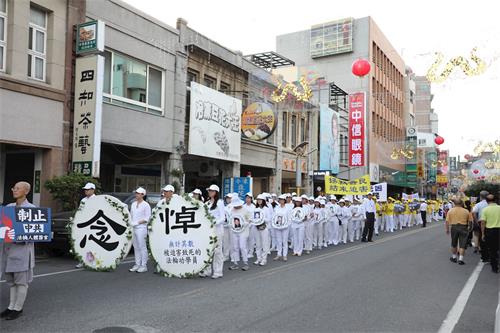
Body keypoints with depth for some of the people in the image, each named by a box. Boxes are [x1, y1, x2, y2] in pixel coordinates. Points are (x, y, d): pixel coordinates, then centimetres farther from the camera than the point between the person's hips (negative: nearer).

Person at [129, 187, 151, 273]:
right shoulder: (133, 204, 15)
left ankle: (144, 265, 0)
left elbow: (147, 218, -10)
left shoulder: (146, 205, -6)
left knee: (142, 247, -5)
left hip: (141, 228, -7)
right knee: (136, 247, 10)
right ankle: (137, 264, 17)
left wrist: (137, 222, -16)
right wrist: (131, 223, 4)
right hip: (133, 228, 7)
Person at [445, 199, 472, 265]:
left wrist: (447, 229, 6)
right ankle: (460, 259, -4)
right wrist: (468, 226, 18)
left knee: (454, 244, 16)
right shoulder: (466, 211, -1)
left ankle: (454, 257, 27)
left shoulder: (450, 211, 0)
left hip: (454, 227, 1)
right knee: (462, 245, 2)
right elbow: (470, 221, 2)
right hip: (463, 228, -1)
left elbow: (447, 221, -2)